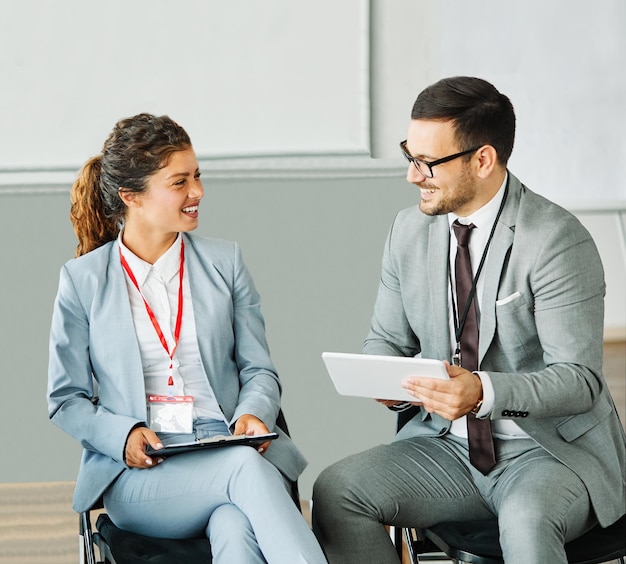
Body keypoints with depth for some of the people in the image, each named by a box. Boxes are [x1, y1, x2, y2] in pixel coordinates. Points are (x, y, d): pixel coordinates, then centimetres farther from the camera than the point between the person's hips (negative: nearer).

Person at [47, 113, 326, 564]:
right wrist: (123, 436, -11)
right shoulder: (83, 280, 7)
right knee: (247, 467, -36)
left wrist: (254, 414, -9)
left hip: (228, 446, 2)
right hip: (138, 474, -2)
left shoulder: (224, 262, 14)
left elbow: (259, 370, 15)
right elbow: (67, 400, 9)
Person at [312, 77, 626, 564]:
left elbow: (579, 379, -18)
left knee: (527, 521, -38)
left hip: (553, 448, -5)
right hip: (445, 446, 6)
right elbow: (387, 339, 16)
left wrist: (485, 392, -34)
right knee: (335, 491, -18)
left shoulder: (557, 241, -15)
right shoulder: (411, 230, 4)